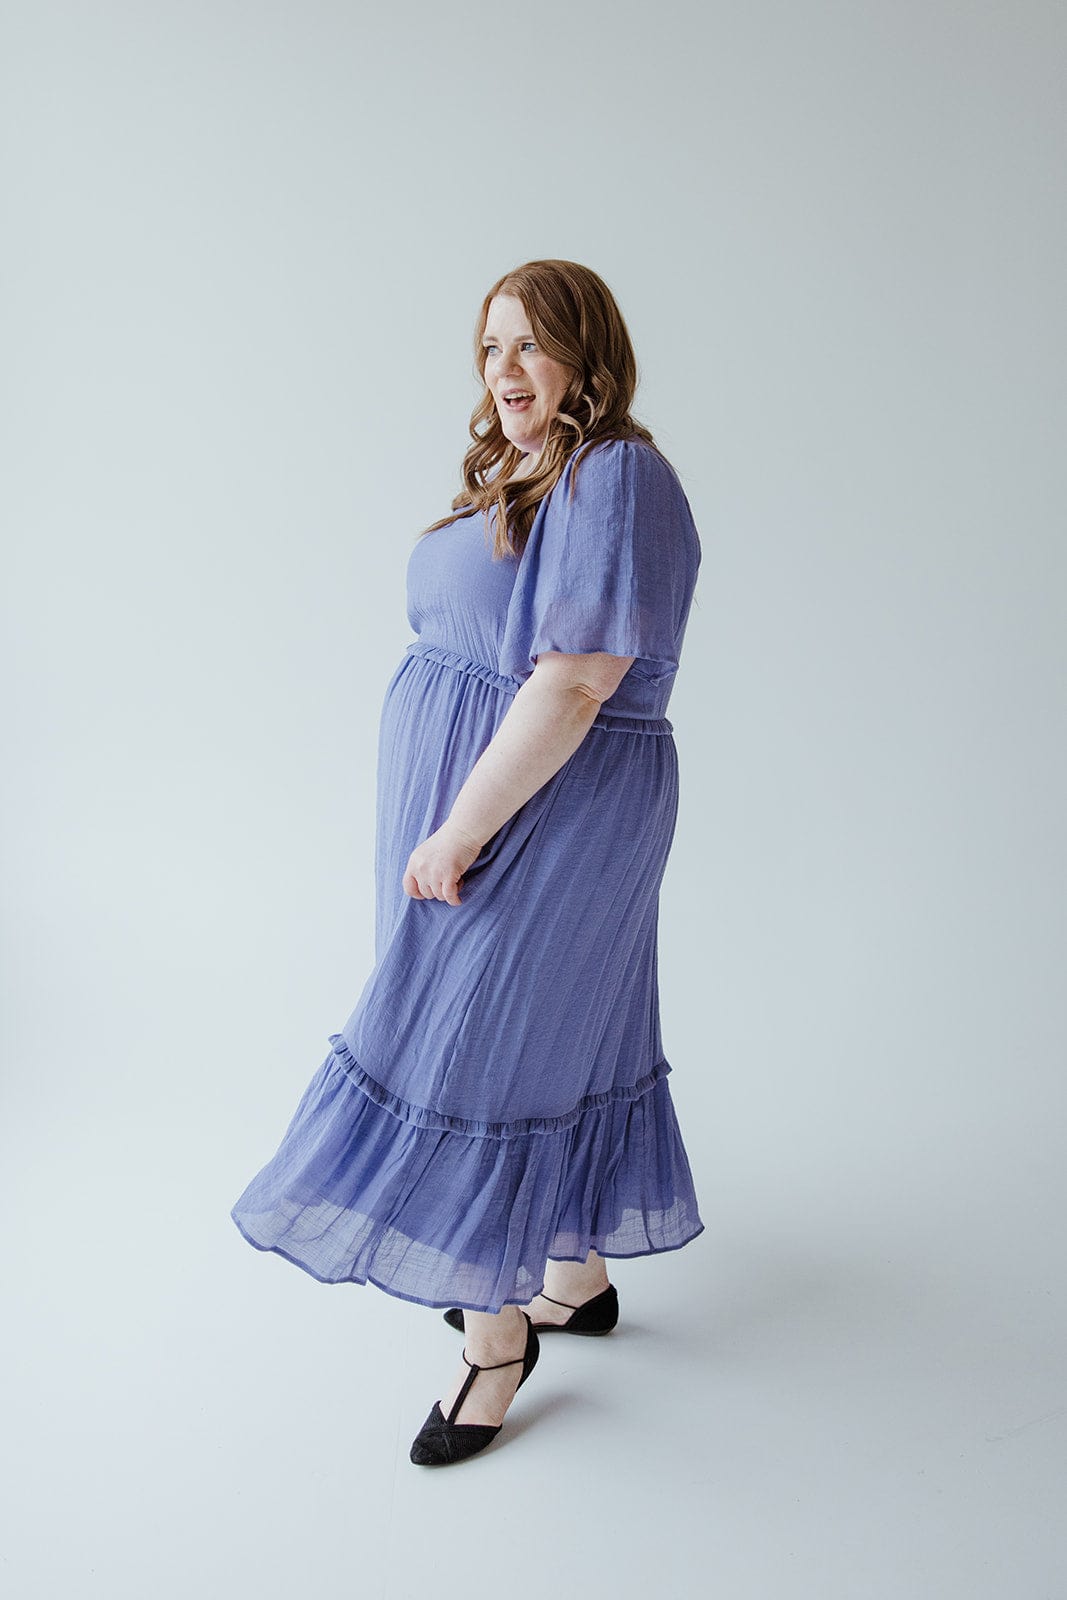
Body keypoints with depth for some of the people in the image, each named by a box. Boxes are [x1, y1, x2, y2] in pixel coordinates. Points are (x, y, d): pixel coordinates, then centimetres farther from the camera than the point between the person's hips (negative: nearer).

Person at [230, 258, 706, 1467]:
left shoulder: (616, 480, -17)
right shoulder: (514, 479, 13)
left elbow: (574, 686, -23)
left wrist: (462, 832, -21)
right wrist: (448, 826, 12)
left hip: (546, 814, -9)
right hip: (464, 802, 9)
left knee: (480, 1049, -2)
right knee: (560, 1036, 17)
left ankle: (498, 1335, 17)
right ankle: (579, 1279, 35)